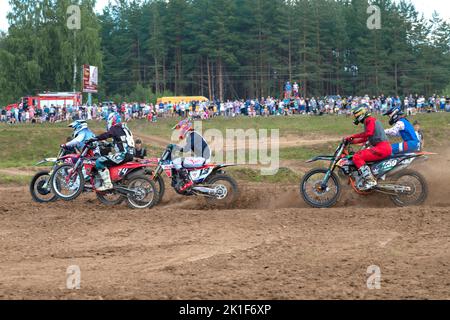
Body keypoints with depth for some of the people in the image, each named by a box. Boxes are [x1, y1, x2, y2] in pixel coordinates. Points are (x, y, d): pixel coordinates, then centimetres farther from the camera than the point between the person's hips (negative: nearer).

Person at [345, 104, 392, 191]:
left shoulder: (370, 120, -4)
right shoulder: (368, 121, 27)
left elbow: (368, 133, -22)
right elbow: (366, 138, 32)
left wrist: (352, 137, -19)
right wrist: (353, 141, 23)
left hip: (381, 147, -11)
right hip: (384, 148, 11)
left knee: (357, 157, -20)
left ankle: (370, 181, -27)